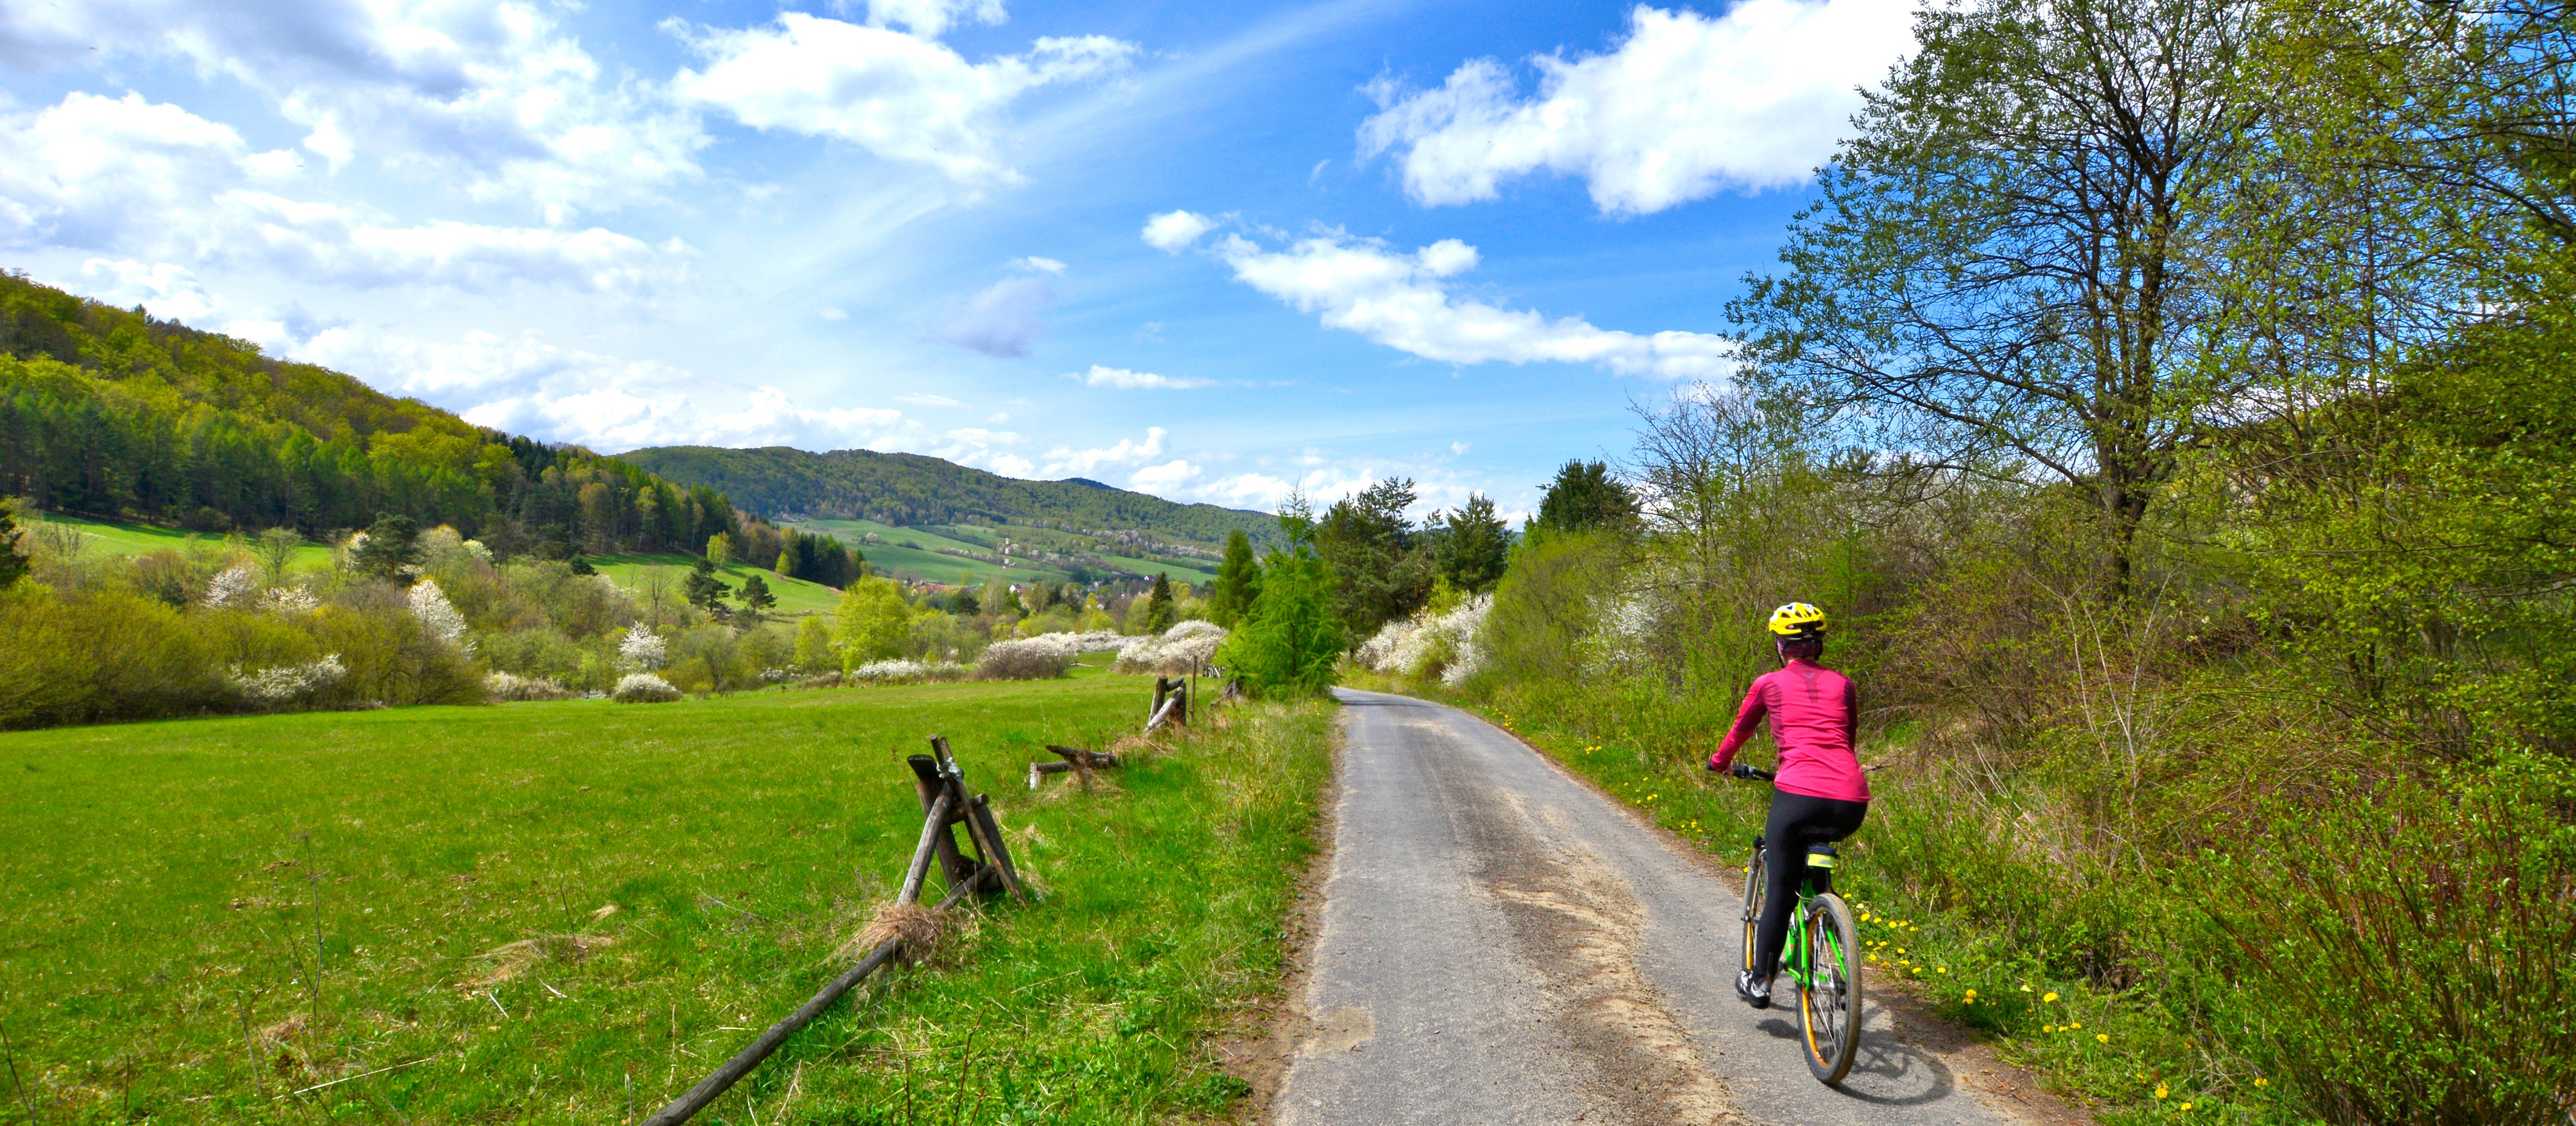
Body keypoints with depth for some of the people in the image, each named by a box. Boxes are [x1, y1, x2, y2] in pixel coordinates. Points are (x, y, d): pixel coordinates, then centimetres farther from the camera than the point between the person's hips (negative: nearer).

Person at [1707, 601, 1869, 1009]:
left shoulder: (1770, 684, 11)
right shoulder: (1843, 684, 18)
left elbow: (1739, 731, 26)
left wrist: (1719, 762, 45)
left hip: (1798, 795, -3)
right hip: (1852, 806, 4)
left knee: (1780, 892, 8)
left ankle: (1758, 980, 15)